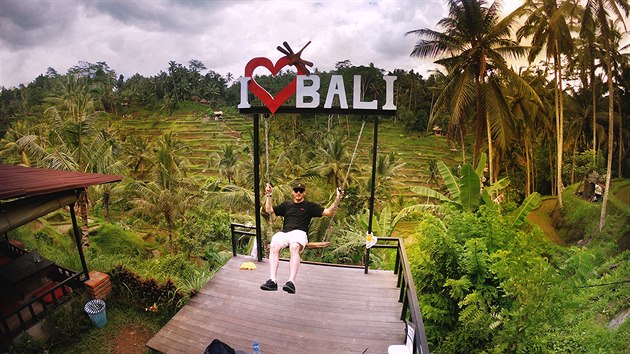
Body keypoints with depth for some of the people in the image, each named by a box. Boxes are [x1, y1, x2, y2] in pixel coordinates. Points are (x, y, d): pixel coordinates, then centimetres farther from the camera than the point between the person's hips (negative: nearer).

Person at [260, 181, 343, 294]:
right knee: (273, 246, -31)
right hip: (284, 233, 3)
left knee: (295, 248, -38)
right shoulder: (286, 204, 30)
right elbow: (269, 210, 31)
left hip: (299, 232, -3)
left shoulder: (310, 205, 19)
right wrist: (269, 195, 24)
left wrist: (338, 198, 0)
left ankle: (291, 282, -46)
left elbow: (329, 212, 11)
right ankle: (272, 281, -38)